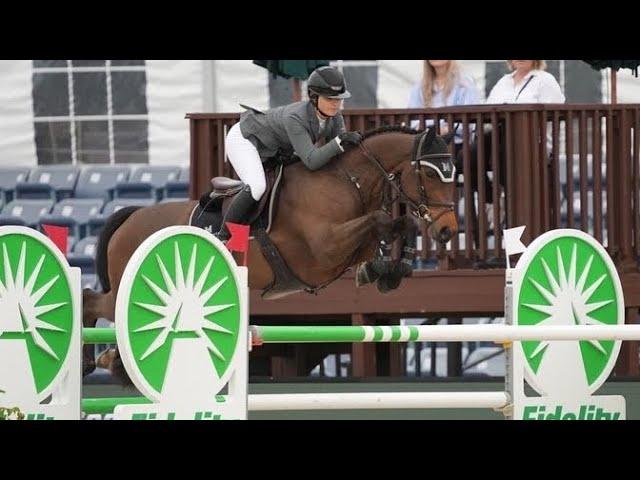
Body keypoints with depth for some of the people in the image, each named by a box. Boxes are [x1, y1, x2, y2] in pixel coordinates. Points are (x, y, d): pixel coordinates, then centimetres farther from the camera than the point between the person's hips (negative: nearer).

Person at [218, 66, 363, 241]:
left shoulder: (335, 118, -18)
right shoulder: (295, 118, -40)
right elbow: (311, 161, -46)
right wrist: (340, 142, -54)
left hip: (277, 151, 9)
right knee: (257, 187, -30)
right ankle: (222, 236, -19)